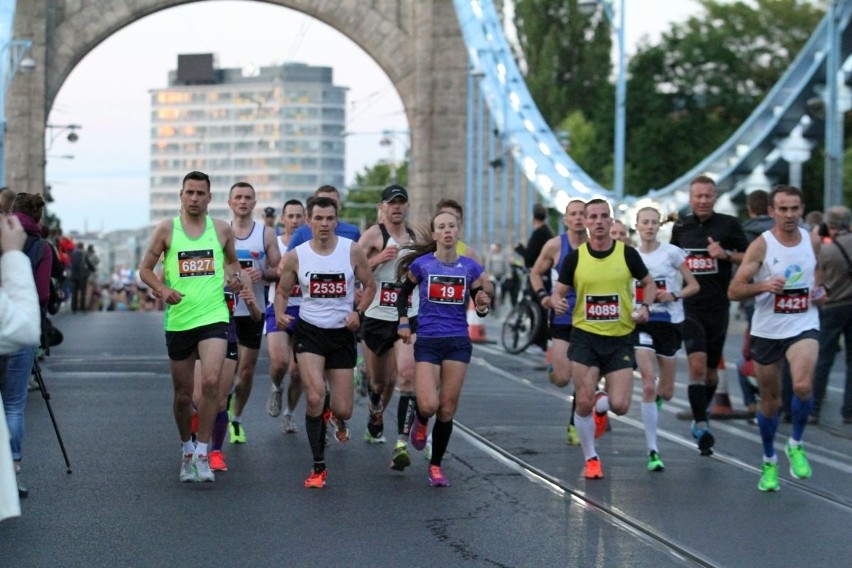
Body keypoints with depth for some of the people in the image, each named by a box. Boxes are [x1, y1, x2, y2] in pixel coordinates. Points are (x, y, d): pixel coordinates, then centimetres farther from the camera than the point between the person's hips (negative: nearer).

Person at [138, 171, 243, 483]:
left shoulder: (222, 229, 6)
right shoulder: (166, 229, 1)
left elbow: (232, 261, 23)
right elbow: (145, 268, 6)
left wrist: (234, 276, 0)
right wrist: (162, 288, -13)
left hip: (213, 316, 0)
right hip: (178, 320, 0)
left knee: (211, 381, -20)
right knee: (182, 394, 9)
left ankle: (202, 453, -10)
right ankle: (186, 448, 32)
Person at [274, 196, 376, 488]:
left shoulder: (353, 251, -4)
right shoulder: (295, 256, -3)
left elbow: (370, 285, 6)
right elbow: (282, 291, 8)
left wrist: (358, 312, -10)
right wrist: (280, 315, -12)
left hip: (342, 333, 1)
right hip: (309, 331, -1)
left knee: (343, 411, 0)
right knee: (314, 398, -21)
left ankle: (329, 411, 42)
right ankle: (318, 467, -6)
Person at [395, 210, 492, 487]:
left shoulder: (471, 268, 2)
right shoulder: (421, 264, -2)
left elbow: (479, 308, 9)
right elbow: (403, 293, 14)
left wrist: (482, 306, -13)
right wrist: (403, 321, 1)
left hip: (458, 343, 2)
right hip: (427, 342, -2)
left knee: (447, 410, 2)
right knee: (428, 405, -15)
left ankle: (436, 465, 17)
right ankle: (421, 421, 23)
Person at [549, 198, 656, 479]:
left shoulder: (627, 253, -2)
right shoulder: (575, 257, -1)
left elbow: (649, 283, 11)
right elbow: (558, 291, 5)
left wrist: (644, 306, -7)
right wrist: (556, 301, -19)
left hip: (620, 339, 0)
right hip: (585, 337, 0)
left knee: (620, 406, -8)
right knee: (584, 403, -8)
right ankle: (591, 459, 13)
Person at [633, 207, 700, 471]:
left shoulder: (671, 252, -4)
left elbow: (694, 285, 0)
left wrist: (674, 295, -17)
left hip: (670, 323, 0)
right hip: (642, 324, 0)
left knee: (666, 391, 7)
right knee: (648, 385, -14)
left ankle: (655, 400, 48)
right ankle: (652, 451, -9)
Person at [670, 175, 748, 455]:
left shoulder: (728, 224, -2)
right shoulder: (680, 226, 7)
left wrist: (726, 254, -19)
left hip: (718, 306, 0)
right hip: (689, 305, 0)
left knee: (711, 368, 11)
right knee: (697, 363, -15)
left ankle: (702, 413, 35)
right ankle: (701, 425, -15)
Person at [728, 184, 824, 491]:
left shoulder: (812, 241, 1)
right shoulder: (761, 245, -10)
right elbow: (734, 291, -12)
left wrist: (819, 291, 3)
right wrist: (763, 286, -29)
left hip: (803, 326, 1)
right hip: (767, 330, -1)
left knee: (803, 386, -24)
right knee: (770, 401, 9)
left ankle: (796, 444, 2)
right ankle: (769, 462, 31)